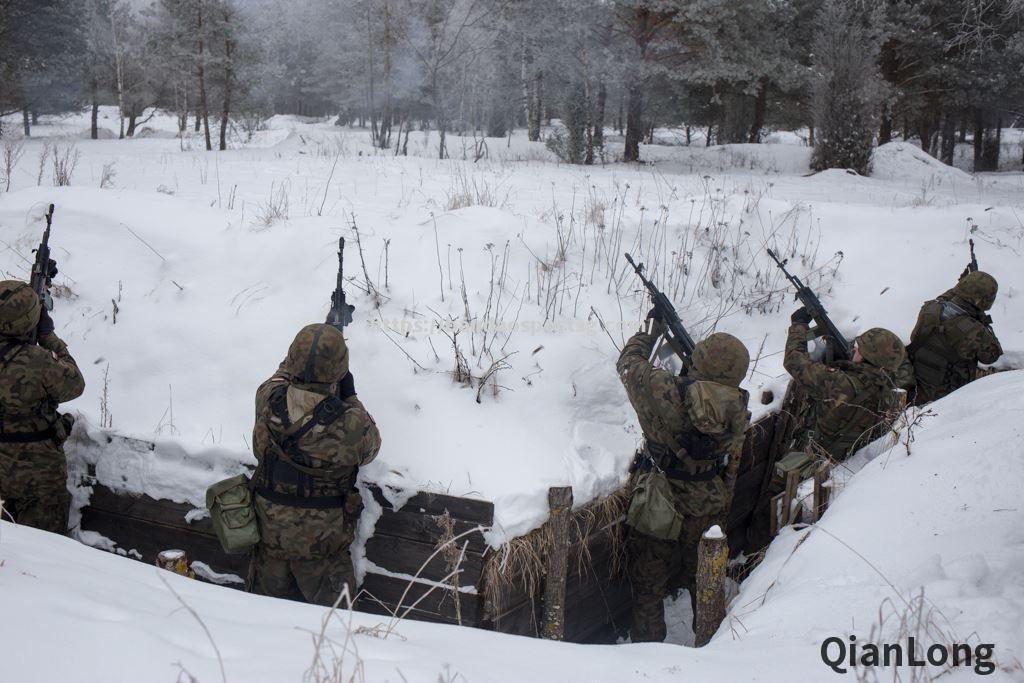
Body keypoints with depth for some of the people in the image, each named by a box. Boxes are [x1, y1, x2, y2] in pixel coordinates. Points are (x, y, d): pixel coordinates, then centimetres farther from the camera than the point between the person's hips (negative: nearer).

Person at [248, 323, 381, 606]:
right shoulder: (351, 425, -30)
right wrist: (350, 398, -3)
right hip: (321, 539, -3)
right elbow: (369, 449, -6)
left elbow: (281, 376, 5)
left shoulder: (268, 402, -20)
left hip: (269, 528, 4)